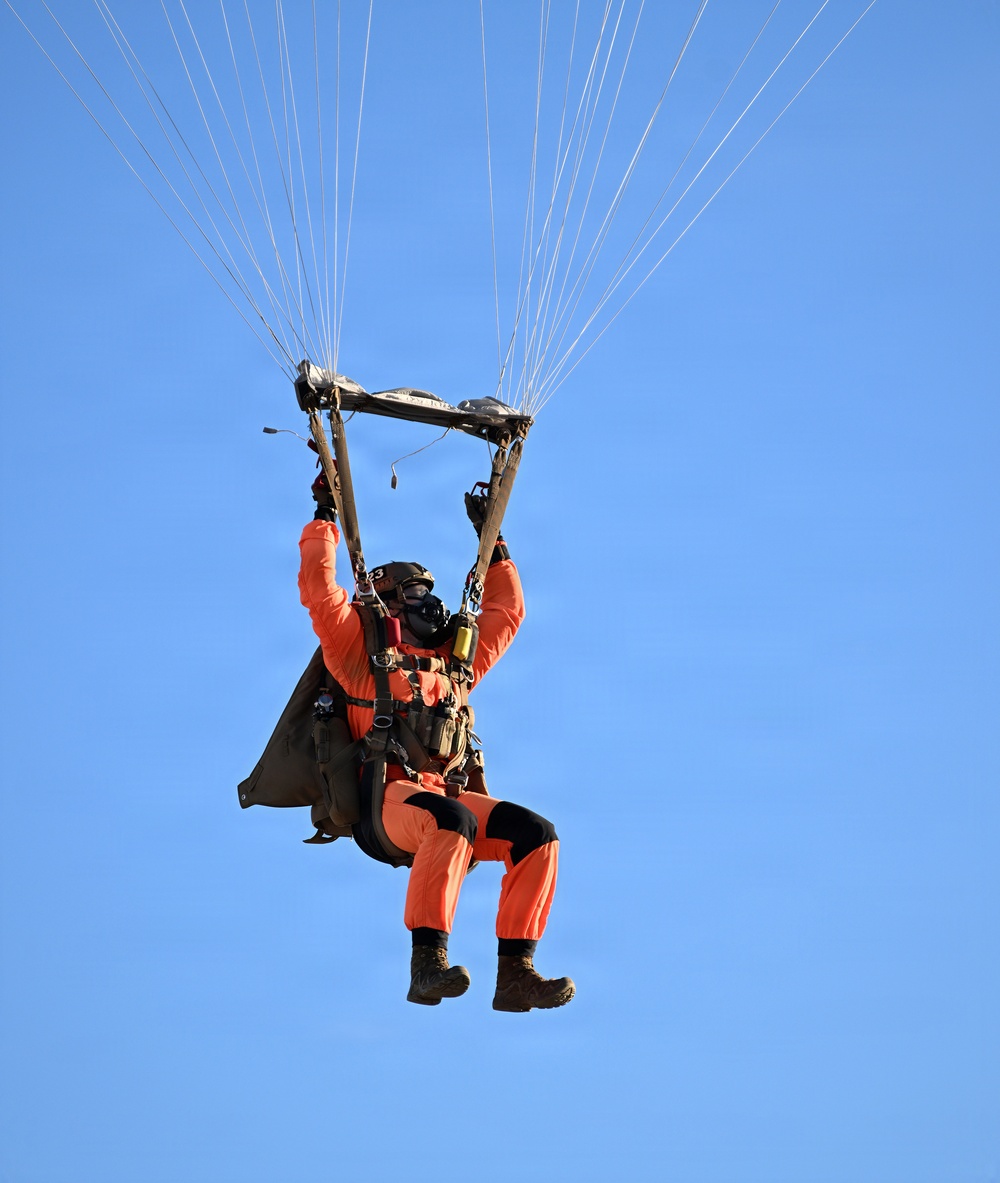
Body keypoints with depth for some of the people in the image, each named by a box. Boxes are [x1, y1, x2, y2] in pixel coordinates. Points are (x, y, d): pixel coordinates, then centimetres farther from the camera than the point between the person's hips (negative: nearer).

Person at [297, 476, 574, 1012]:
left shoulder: (454, 665, 32)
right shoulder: (364, 654, 16)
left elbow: (506, 613, 41)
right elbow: (320, 589, 6)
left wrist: (492, 541, 41)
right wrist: (325, 515, 9)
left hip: (448, 795, 6)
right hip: (389, 797, -6)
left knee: (536, 833, -18)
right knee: (452, 820, -38)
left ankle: (515, 974, -22)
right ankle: (428, 961, -41)